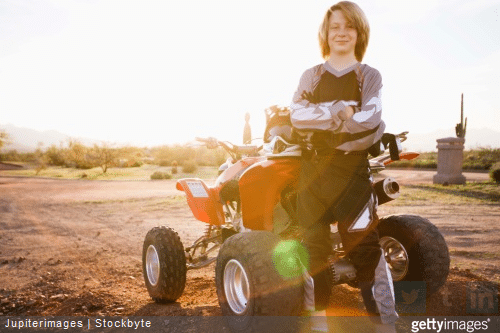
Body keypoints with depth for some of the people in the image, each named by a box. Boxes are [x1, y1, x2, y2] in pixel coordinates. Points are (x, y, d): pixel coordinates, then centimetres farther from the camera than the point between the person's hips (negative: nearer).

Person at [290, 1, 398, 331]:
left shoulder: (369, 76, 8)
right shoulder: (311, 76, 13)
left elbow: (369, 121, -10)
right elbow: (298, 114, -5)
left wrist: (320, 122, -9)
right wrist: (341, 111, -13)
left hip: (352, 170, -2)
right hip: (313, 168, 3)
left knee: (364, 246, -4)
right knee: (315, 245, 8)